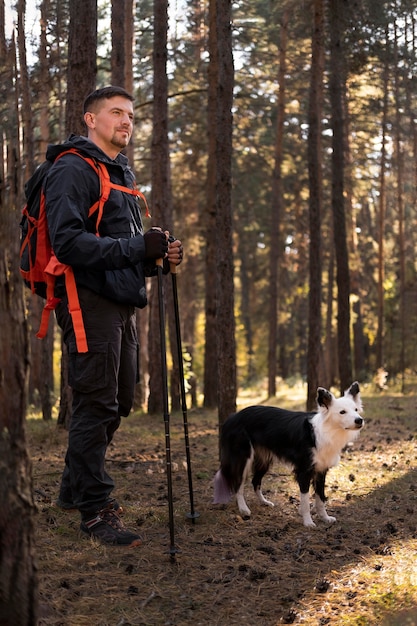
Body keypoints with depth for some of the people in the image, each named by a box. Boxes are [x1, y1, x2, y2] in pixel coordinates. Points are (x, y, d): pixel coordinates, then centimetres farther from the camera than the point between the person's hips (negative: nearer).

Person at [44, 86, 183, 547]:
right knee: (97, 406, -7)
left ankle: (74, 489, 29)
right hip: (89, 300, -9)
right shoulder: (72, 170, -9)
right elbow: (68, 241, -21)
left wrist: (158, 256, 7)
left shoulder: (124, 174, 21)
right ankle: (95, 509, 2)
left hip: (123, 303, 9)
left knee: (116, 405, 15)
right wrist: (137, 246, -25)